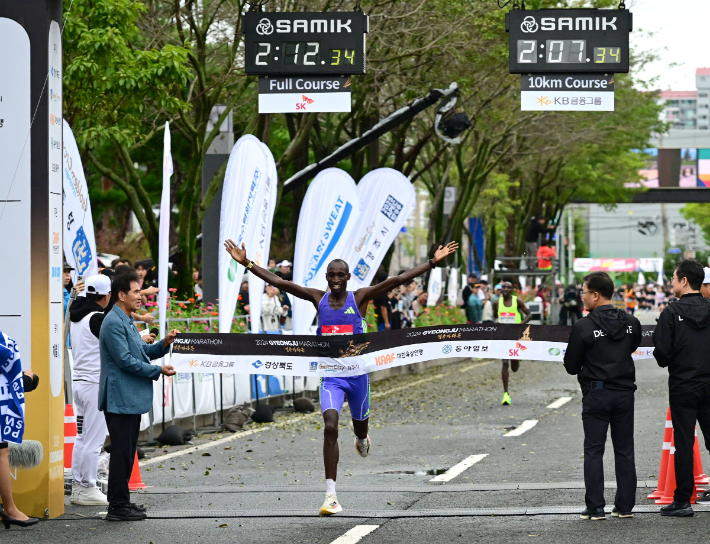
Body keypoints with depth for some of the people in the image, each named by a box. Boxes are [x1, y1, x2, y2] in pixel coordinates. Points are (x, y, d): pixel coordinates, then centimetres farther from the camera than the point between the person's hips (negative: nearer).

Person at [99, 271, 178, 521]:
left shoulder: (127, 321, 18)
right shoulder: (114, 323, -16)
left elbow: (143, 352, 22)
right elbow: (125, 360, -20)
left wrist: (164, 344, 5)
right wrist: (158, 371, -14)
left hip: (132, 398, 10)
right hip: (120, 398, -10)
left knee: (127, 451, 14)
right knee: (121, 452, -7)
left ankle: (121, 500, 20)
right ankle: (118, 506, -4)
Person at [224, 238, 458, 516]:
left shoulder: (360, 297, -5)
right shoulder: (318, 298, 0)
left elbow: (398, 280, -13)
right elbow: (278, 282, -4)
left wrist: (433, 262, -20)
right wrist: (246, 263, -10)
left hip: (357, 373, 0)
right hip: (331, 375, 0)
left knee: (360, 423, 19)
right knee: (330, 427, -18)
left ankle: (362, 439, 62)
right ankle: (331, 495, -22)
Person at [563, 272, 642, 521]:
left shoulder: (583, 327, -14)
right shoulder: (631, 323, 0)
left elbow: (571, 366, -7)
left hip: (596, 395, -4)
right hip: (625, 393, 4)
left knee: (593, 451, 2)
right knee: (625, 451, 10)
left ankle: (595, 508, -1)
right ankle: (625, 505, 12)